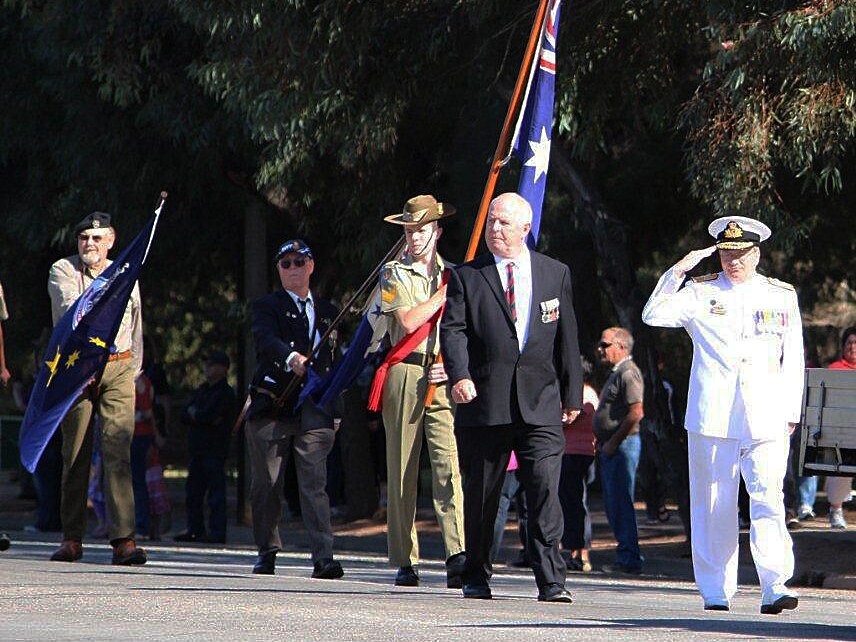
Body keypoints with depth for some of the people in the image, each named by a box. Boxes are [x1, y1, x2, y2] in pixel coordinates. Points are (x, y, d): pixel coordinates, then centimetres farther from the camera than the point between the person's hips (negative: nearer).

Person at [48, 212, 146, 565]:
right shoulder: (63, 270, 5)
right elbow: (71, 309, -13)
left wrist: (133, 370, 13)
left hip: (118, 367, 1)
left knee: (118, 450, -11)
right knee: (76, 455, 1)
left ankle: (123, 539, -18)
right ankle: (72, 539, 10)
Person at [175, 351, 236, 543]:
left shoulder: (225, 393, -7)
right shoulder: (202, 390, 19)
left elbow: (208, 416, -17)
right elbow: (184, 417, 13)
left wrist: (194, 414, 2)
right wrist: (199, 416, -5)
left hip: (215, 450, -8)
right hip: (197, 448, 8)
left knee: (216, 491, -7)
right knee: (193, 491, 9)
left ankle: (217, 532, -7)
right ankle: (195, 529, 15)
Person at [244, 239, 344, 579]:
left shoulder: (326, 310, 19)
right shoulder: (267, 306, 6)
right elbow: (266, 338, -16)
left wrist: (333, 402, 11)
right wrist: (291, 357, -36)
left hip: (314, 409, 1)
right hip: (272, 407, -1)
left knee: (315, 481, -11)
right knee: (266, 484, 5)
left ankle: (323, 557, -19)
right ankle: (267, 551, 20)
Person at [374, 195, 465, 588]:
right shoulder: (393, 274, 7)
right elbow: (408, 321, -8)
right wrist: (444, 294, -4)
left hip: (445, 378, 1)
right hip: (405, 375, -1)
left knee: (449, 463, -14)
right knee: (403, 471, 1)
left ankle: (457, 556, -25)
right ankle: (405, 562, 5)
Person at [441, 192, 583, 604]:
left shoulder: (556, 274, 12)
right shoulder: (467, 277, 7)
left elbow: (567, 338, 14)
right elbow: (453, 330, -5)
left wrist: (572, 394, 12)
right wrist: (460, 375, -23)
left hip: (541, 403, 0)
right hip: (484, 403, 0)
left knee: (545, 489, -11)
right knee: (480, 494, 6)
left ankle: (551, 581, -11)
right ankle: (476, 578, 19)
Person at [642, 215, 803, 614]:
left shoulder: (782, 296, 13)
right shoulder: (700, 293, 9)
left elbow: (793, 359, 15)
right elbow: (653, 315, -2)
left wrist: (791, 413, 9)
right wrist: (678, 272, -10)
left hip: (766, 419, 0)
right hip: (712, 417, 0)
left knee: (768, 500, -13)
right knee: (714, 506, 3)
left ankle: (774, 587, -20)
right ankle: (716, 592, 10)